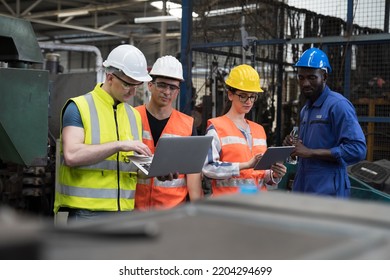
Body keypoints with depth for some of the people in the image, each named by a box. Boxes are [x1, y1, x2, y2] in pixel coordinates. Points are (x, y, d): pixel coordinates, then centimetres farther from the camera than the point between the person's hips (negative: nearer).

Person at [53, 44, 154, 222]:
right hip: (87, 212, -6)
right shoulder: (79, 107, -4)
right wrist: (119, 145, -20)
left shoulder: (134, 115, 16)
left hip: (124, 212, 6)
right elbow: (71, 155, -18)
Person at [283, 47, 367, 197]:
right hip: (301, 190, 8)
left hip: (328, 192, -8)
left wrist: (311, 152, -19)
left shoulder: (338, 105, -11)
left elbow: (357, 149, -19)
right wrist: (294, 145, 5)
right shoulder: (306, 109, 18)